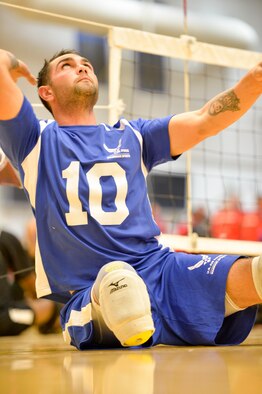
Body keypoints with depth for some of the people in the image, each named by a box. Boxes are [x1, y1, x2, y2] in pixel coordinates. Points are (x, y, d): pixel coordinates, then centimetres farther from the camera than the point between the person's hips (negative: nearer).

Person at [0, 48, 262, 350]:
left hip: (160, 268, 4)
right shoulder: (36, 141, 12)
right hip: (91, 294, -3)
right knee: (115, 277, -42)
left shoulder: (132, 136, 24)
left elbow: (203, 121, 13)